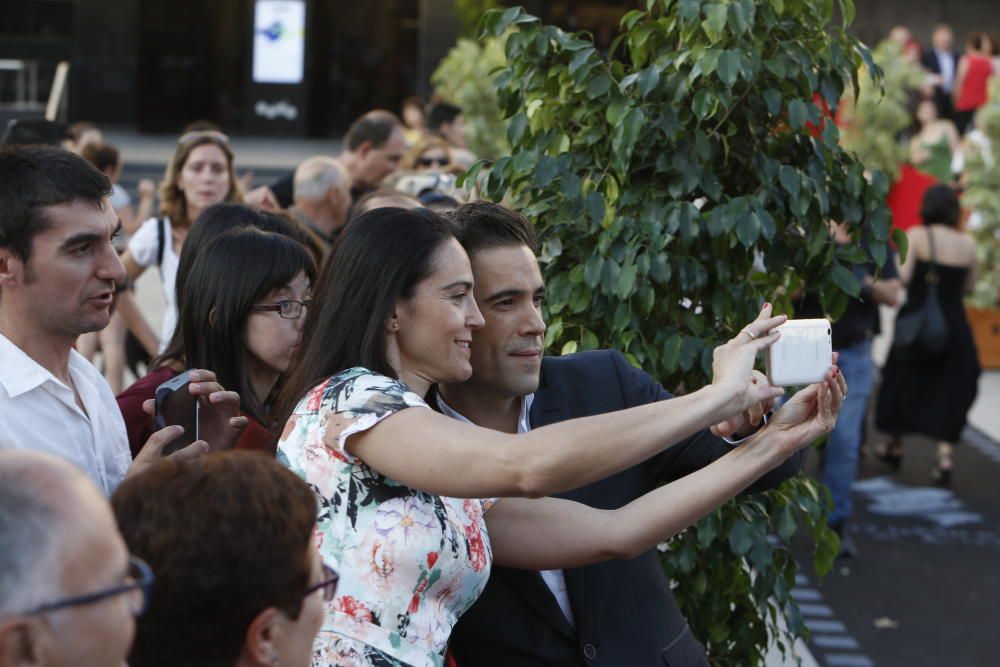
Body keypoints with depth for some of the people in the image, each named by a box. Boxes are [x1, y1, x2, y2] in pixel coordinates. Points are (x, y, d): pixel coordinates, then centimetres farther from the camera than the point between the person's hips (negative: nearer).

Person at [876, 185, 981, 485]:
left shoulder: (916, 236, -10)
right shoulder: (967, 243, 0)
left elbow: (901, 277, -19)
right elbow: (969, 286, 8)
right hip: (955, 325, 2)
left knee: (904, 384, 15)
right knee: (950, 392, 7)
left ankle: (895, 446, 29)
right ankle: (944, 453, -5)